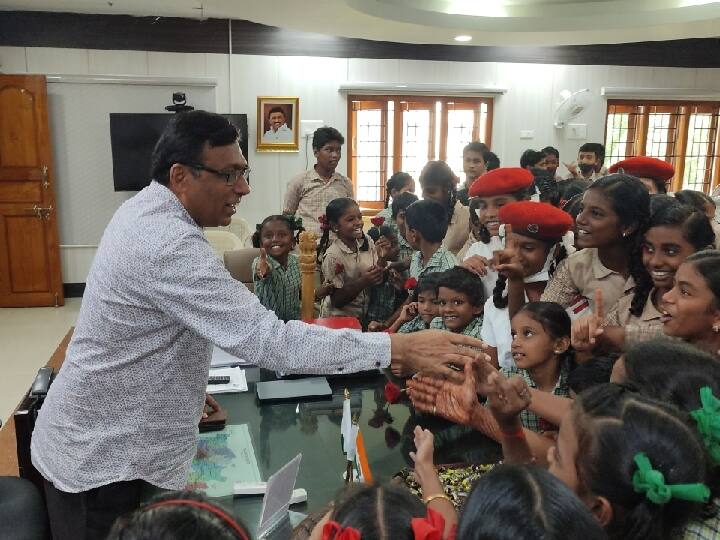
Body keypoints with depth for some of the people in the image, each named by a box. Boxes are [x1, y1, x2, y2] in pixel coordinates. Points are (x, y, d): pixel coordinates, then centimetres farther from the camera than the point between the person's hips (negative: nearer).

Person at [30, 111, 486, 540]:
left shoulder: (145, 210, 1)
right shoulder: (168, 243, -32)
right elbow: (266, 339, -38)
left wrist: (187, 390, 17)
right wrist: (398, 348, -37)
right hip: (102, 459, -9)